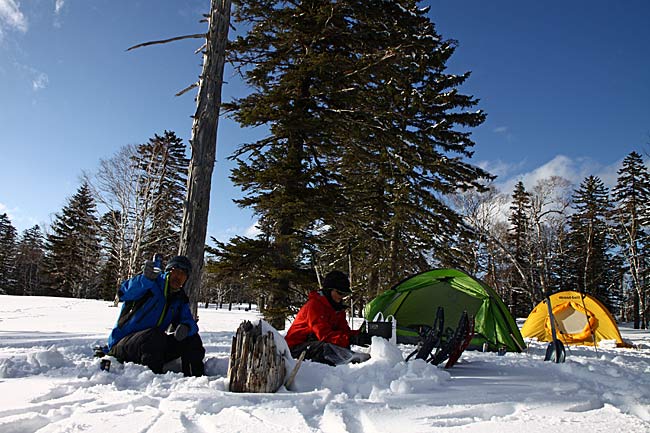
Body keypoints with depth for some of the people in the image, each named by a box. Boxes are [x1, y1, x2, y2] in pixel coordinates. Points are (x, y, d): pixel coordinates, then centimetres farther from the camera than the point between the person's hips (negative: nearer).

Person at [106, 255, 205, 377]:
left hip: (154, 349, 6)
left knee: (192, 339, -6)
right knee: (155, 335, -34)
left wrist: (186, 327, -25)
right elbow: (124, 293, -25)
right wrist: (146, 278, -44)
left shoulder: (180, 299, 11)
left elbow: (189, 320, 1)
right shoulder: (152, 283, -8)